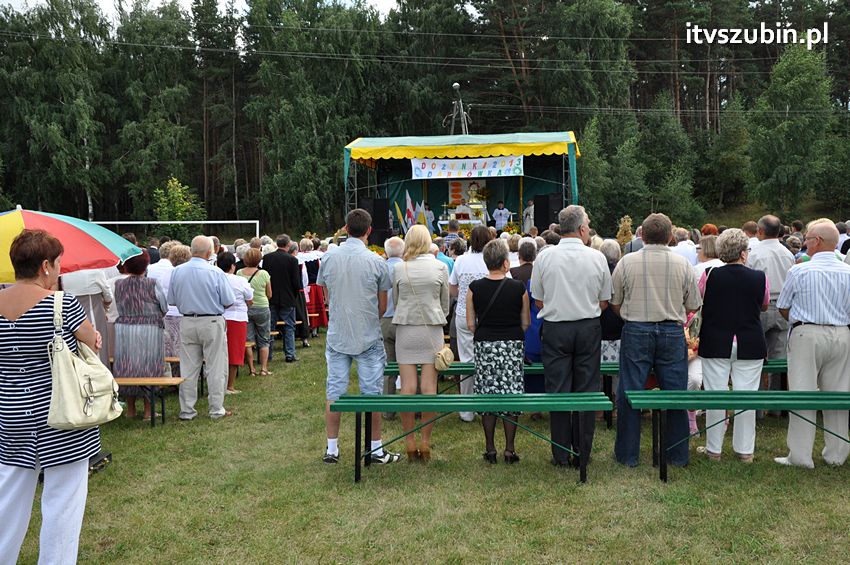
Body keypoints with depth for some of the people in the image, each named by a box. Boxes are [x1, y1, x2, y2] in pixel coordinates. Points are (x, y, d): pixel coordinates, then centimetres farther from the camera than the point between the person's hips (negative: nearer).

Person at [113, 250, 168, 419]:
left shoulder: (118, 285, -1)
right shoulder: (153, 284, -9)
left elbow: (118, 308, 8)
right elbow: (165, 308, 0)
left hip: (123, 328, 3)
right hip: (150, 329, -3)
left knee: (126, 367, 12)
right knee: (149, 367, 6)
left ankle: (130, 409, 21)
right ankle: (148, 410, 10)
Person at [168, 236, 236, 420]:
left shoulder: (177, 272, -1)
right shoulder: (215, 273, -13)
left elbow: (171, 301, 6)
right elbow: (228, 302, -9)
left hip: (187, 323, 4)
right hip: (212, 322, -4)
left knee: (188, 369, 10)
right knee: (215, 368, 5)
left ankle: (187, 410, 16)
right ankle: (216, 409, 10)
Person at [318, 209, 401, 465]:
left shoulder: (328, 258, -2)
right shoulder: (376, 261, -9)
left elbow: (327, 298, 9)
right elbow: (383, 305, -1)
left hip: (336, 335, 2)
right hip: (368, 337, -2)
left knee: (334, 391, 9)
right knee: (372, 393, 6)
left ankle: (332, 448, 16)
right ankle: (376, 449, 14)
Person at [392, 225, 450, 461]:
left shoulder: (398, 268, 0)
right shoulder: (440, 267, -1)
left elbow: (395, 302, 11)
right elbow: (445, 304, 8)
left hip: (405, 329, 1)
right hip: (432, 329, 0)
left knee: (408, 387, 4)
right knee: (429, 387, 2)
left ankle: (409, 441, 9)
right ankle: (426, 441, 7)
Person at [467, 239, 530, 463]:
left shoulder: (474, 288, -3)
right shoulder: (519, 288, -4)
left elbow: (470, 324, 0)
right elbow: (526, 323, 1)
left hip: (484, 345, 1)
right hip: (512, 345, -1)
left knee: (487, 394, 7)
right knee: (511, 394, 6)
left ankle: (490, 449, 12)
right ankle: (510, 449, 9)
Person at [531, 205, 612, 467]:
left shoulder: (544, 257, -5)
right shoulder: (597, 258, -4)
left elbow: (538, 301, 2)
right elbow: (604, 302, 4)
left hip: (555, 328, 0)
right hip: (589, 328, 0)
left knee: (557, 390, 6)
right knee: (586, 390, 9)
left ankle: (561, 454, 11)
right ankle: (582, 452, 15)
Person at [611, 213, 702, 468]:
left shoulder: (627, 262, -3)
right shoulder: (683, 264, 1)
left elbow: (614, 303, 4)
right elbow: (693, 306, 7)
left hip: (636, 332, -1)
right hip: (673, 332, 1)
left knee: (629, 394, 7)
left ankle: (628, 454, 14)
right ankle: (678, 455, 19)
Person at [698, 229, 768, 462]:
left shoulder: (709, 275, -7)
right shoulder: (759, 278, -6)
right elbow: (764, 306, 11)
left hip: (715, 343, 0)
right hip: (750, 345, 0)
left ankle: (714, 449, 13)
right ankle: (745, 450, 15)